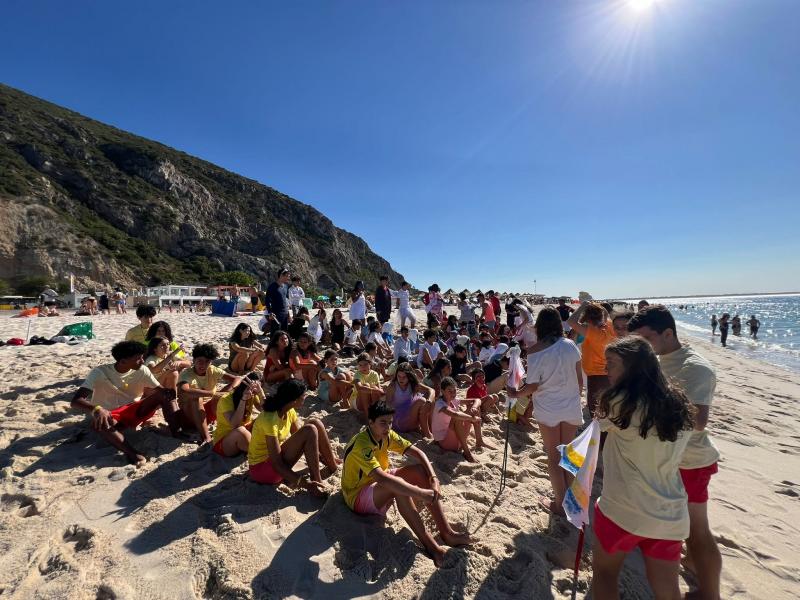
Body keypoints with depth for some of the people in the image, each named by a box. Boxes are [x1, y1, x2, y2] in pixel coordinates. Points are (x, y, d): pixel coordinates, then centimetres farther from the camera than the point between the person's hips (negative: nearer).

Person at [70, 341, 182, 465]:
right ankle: (133, 454, -50)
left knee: (165, 395, -21)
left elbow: (161, 389, -7)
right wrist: (96, 409, -47)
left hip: (135, 411, 3)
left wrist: (169, 391, -34)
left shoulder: (142, 370, -7)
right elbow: (75, 401, -25)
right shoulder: (100, 372, -17)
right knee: (99, 423, -40)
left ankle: (176, 431, -30)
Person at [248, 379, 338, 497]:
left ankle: (333, 467, 5)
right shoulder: (270, 420, -30)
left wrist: (320, 456, -4)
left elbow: (300, 437, 4)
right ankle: (317, 482, -17)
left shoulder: (289, 412, -4)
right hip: (262, 467, -8)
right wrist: (306, 484, -33)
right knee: (310, 431, -26)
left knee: (315, 423, -6)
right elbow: (277, 464, -30)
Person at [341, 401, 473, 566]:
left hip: (379, 483, 8)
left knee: (421, 470, -15)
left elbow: (416, 452, -8)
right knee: (397, 485, -38)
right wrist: (420, 493, -45)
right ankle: (430, 545, -30)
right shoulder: (361, 444, -32)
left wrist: (433, 479, -24)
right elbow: (382, 478, -44)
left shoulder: (387, 435, -8)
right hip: (357, 496, -8)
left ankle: (446, 532, -17)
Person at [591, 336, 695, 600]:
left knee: (604, 570, 19)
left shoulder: (621, 401, -19)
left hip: (623, 510, -5)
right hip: (671, 515, 5)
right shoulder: (679, 406, -1)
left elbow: (600, 424, 1)